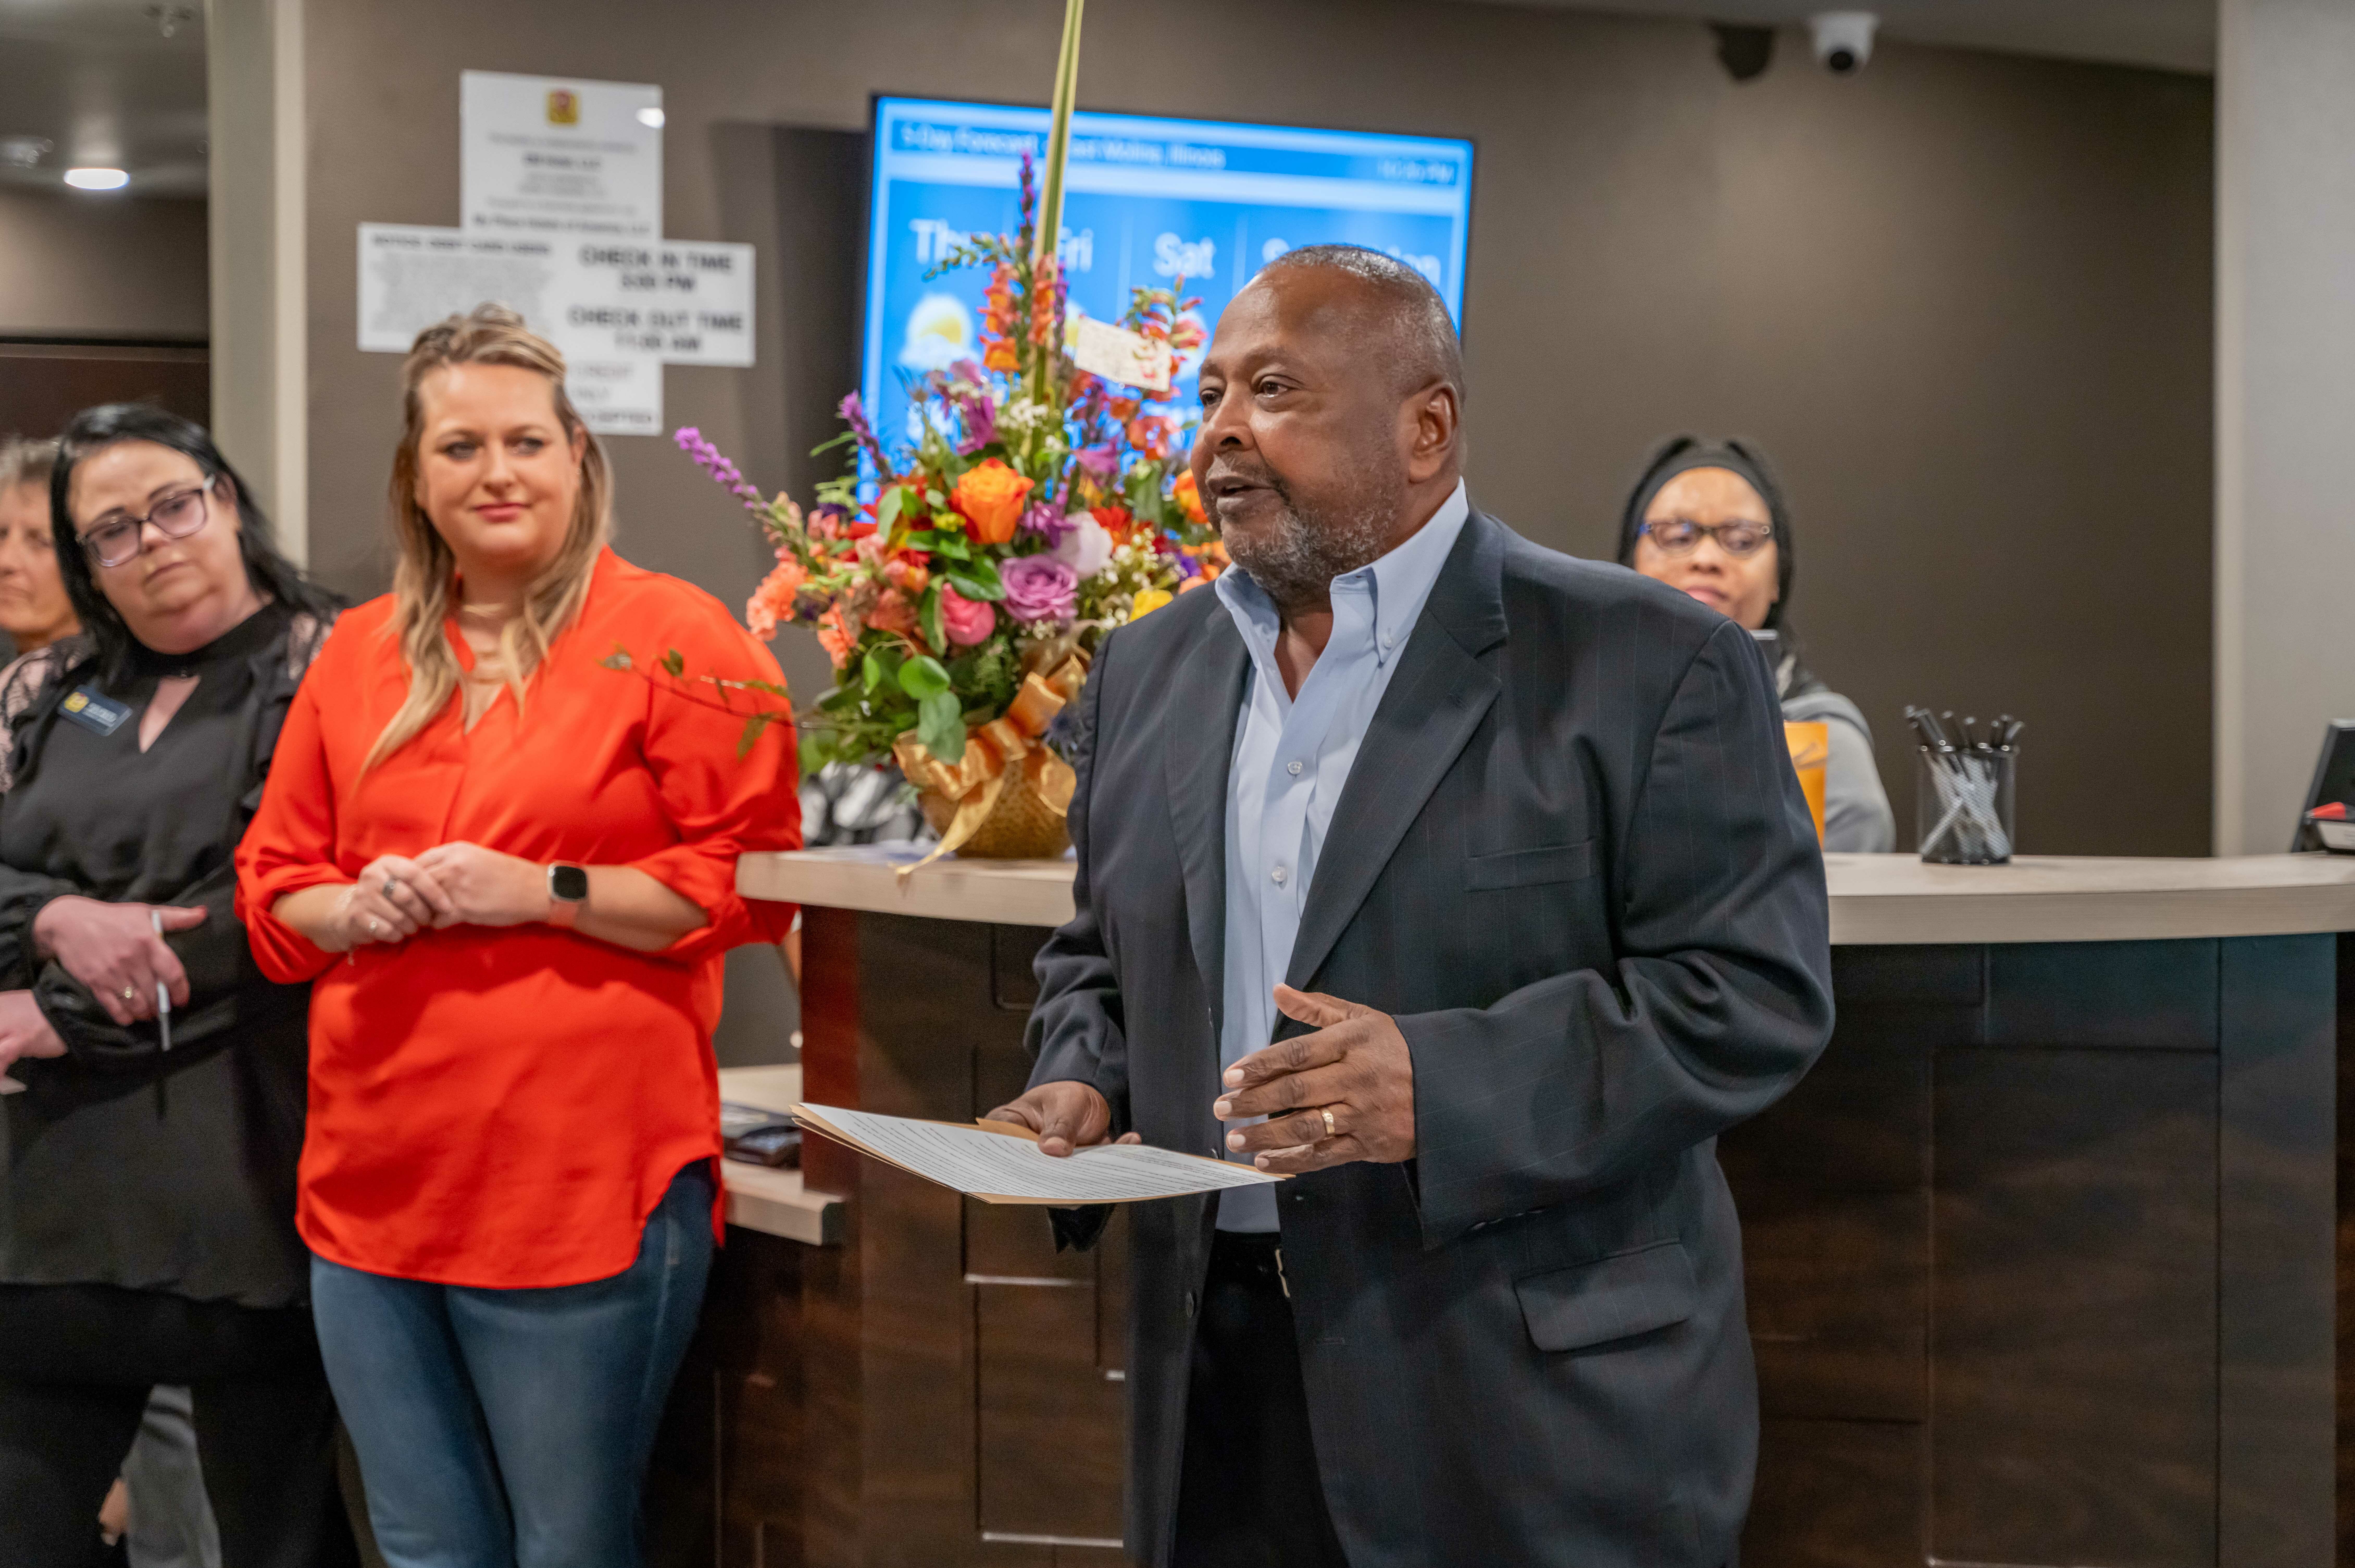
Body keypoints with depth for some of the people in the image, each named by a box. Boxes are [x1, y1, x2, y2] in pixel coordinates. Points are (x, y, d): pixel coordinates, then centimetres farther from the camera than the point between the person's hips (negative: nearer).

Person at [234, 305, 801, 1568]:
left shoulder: (676, 639, -3)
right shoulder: (360, 654, 13)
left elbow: (752, 885, -7)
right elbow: (271, 884, 18)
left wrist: (544, 892, -15)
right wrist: (355, 909, -4)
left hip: (587, 1193, -5)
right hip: (376, 1186, 6)